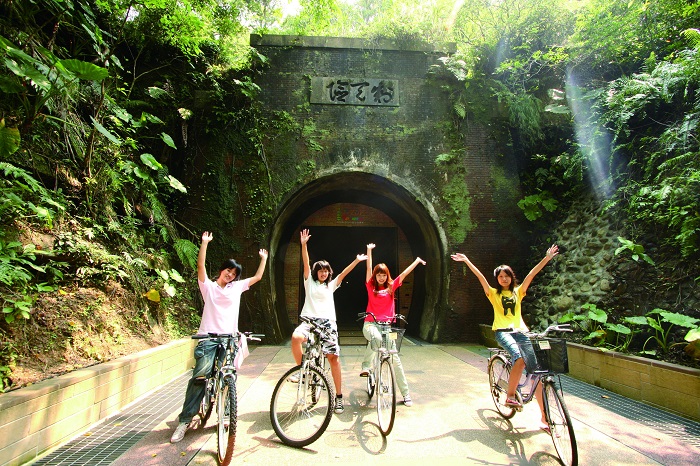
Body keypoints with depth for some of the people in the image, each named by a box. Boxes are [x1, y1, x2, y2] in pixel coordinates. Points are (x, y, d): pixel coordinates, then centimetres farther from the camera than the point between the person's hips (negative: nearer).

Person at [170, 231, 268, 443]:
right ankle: (185, 420, -1)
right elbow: (200, 265, -5)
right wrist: (204, 243, -10)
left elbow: (258, 277, 19)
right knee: (199, 377, -12)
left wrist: (264, 258, 23)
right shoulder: (209, 286, 8)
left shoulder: (237, 287, 16)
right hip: (209, 338, -3)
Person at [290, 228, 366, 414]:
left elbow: (343, 273, 11)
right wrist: (303, 244, -7)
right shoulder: (309, 282, 16)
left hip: (328, 322, 1)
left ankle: (339, 396, 7)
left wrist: (357, 260, 2)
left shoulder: (331, 285, 20)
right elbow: (306, 263, 4)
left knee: (333, 357, -6)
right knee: (295, 337, -33)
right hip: (309, 320, -1)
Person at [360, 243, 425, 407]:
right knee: (376, 338, -38)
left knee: (395, 359, -1)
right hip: (370, 324, -2)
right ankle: (365, 366, -16)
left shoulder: (391, 287, 9)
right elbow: (369, 268, 0)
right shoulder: (371, 287, 5)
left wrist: (417, 260, 12)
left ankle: (406, 394, 9)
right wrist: (369, 250, 0)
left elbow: (405, 273, 9)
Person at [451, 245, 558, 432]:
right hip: (502, 331, -3)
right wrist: (467, 261, -12)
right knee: (520, 358, -32)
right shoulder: (494, 294, 8)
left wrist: (547, 258, 3)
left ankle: (544, 416, -3)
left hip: (520, 331, 3)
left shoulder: (518, 292, 16)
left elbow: (531, 274, 8)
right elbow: (481, 277, -2)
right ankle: (510, 396, -12)